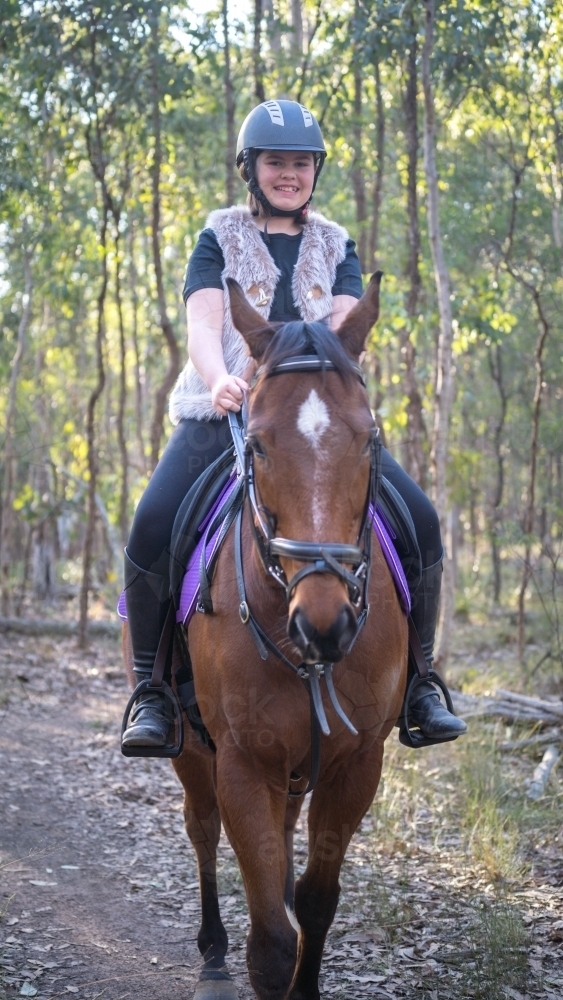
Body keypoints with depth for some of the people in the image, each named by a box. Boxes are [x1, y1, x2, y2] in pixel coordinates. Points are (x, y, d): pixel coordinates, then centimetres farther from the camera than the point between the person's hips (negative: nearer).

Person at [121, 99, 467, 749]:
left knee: (419, 520, -15)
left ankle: (419, 682, 0)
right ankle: (151, 689, -12)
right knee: (153, 523, -27)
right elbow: (203, 324, -6)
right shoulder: (220, 238, 9)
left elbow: (347, 325, 0)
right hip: (223, 414, -2)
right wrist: (219, 381, -28)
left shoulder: (335, 247, 16)